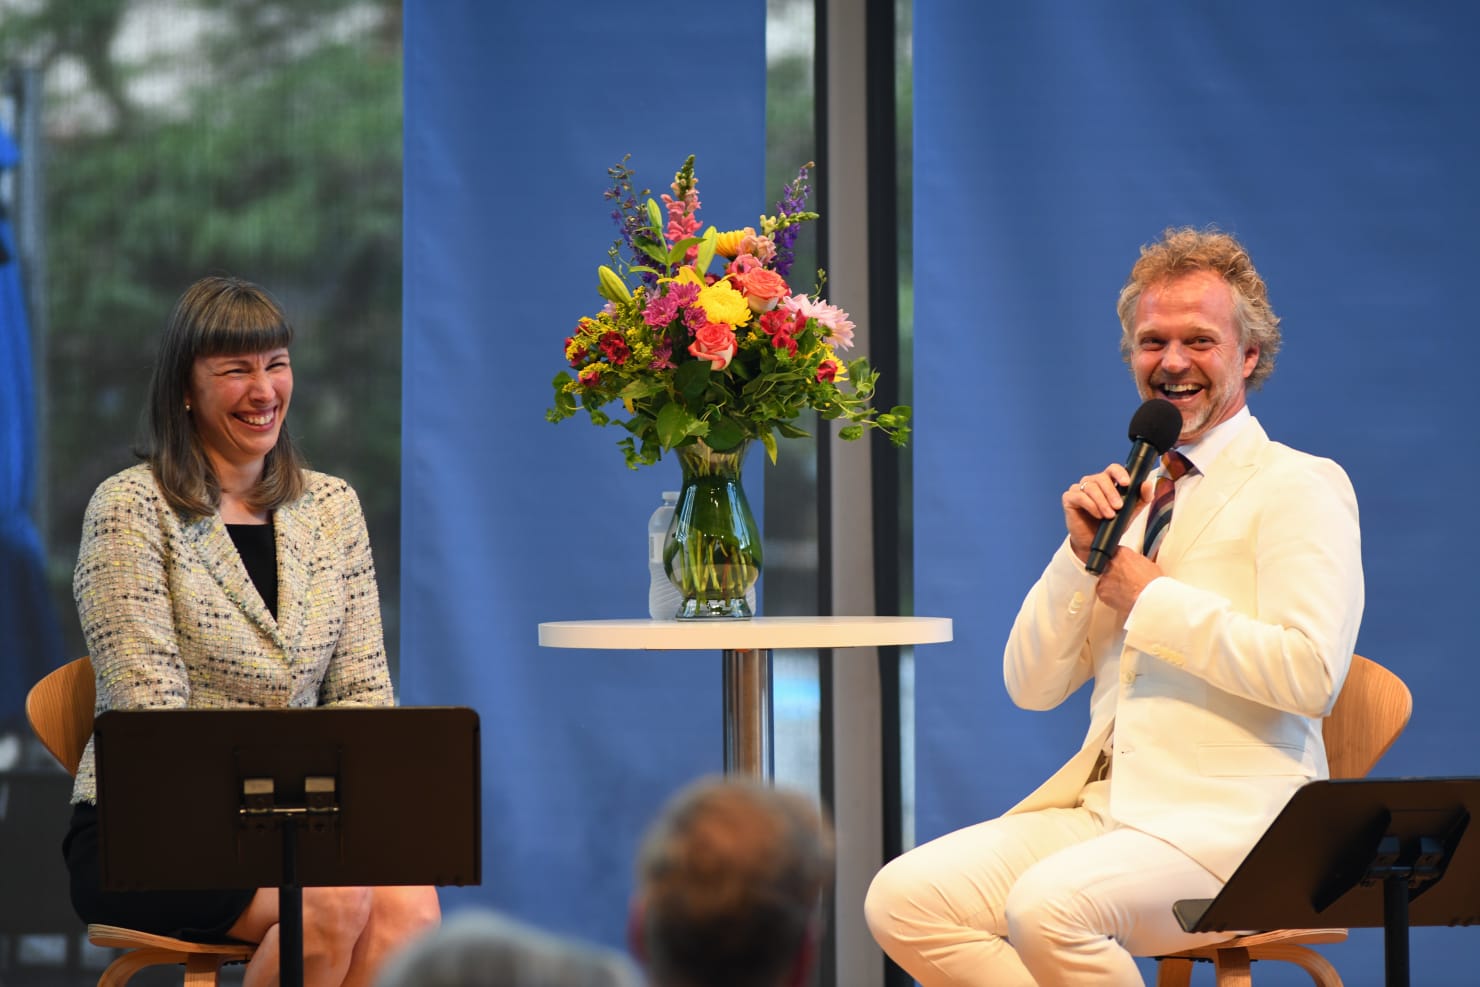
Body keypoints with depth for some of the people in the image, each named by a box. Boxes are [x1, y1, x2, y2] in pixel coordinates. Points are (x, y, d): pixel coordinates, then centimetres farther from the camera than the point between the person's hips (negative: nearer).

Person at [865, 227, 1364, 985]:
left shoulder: (1300, 488, -1)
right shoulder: (1130, 496, 19)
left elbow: (1310, 673, -17)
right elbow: (1031, 686, 15)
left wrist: (1150, 596, -9)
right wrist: (1082, 553, 0)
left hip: (1230, 821, -7)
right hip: (1104, 804, 7)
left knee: (1048, 904, -34)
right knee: (903, 897, -15)